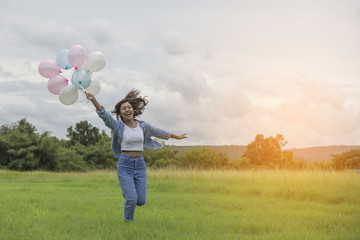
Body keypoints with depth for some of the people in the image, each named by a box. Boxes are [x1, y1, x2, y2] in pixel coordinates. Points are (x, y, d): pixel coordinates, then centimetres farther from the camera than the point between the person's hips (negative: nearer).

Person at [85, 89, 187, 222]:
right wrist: (94, 100, -36)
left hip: (140, 164, 4)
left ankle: (128, 191, 37)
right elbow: (104, 115, -20)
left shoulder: (143, 126, 6)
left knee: (141, 201, 2)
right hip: (125, 165, -3)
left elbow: (159, 132, 20)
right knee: (132, 199, -11)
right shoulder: (118, 126, -5)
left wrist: (176, 136, 32)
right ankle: (128, 221, 18)